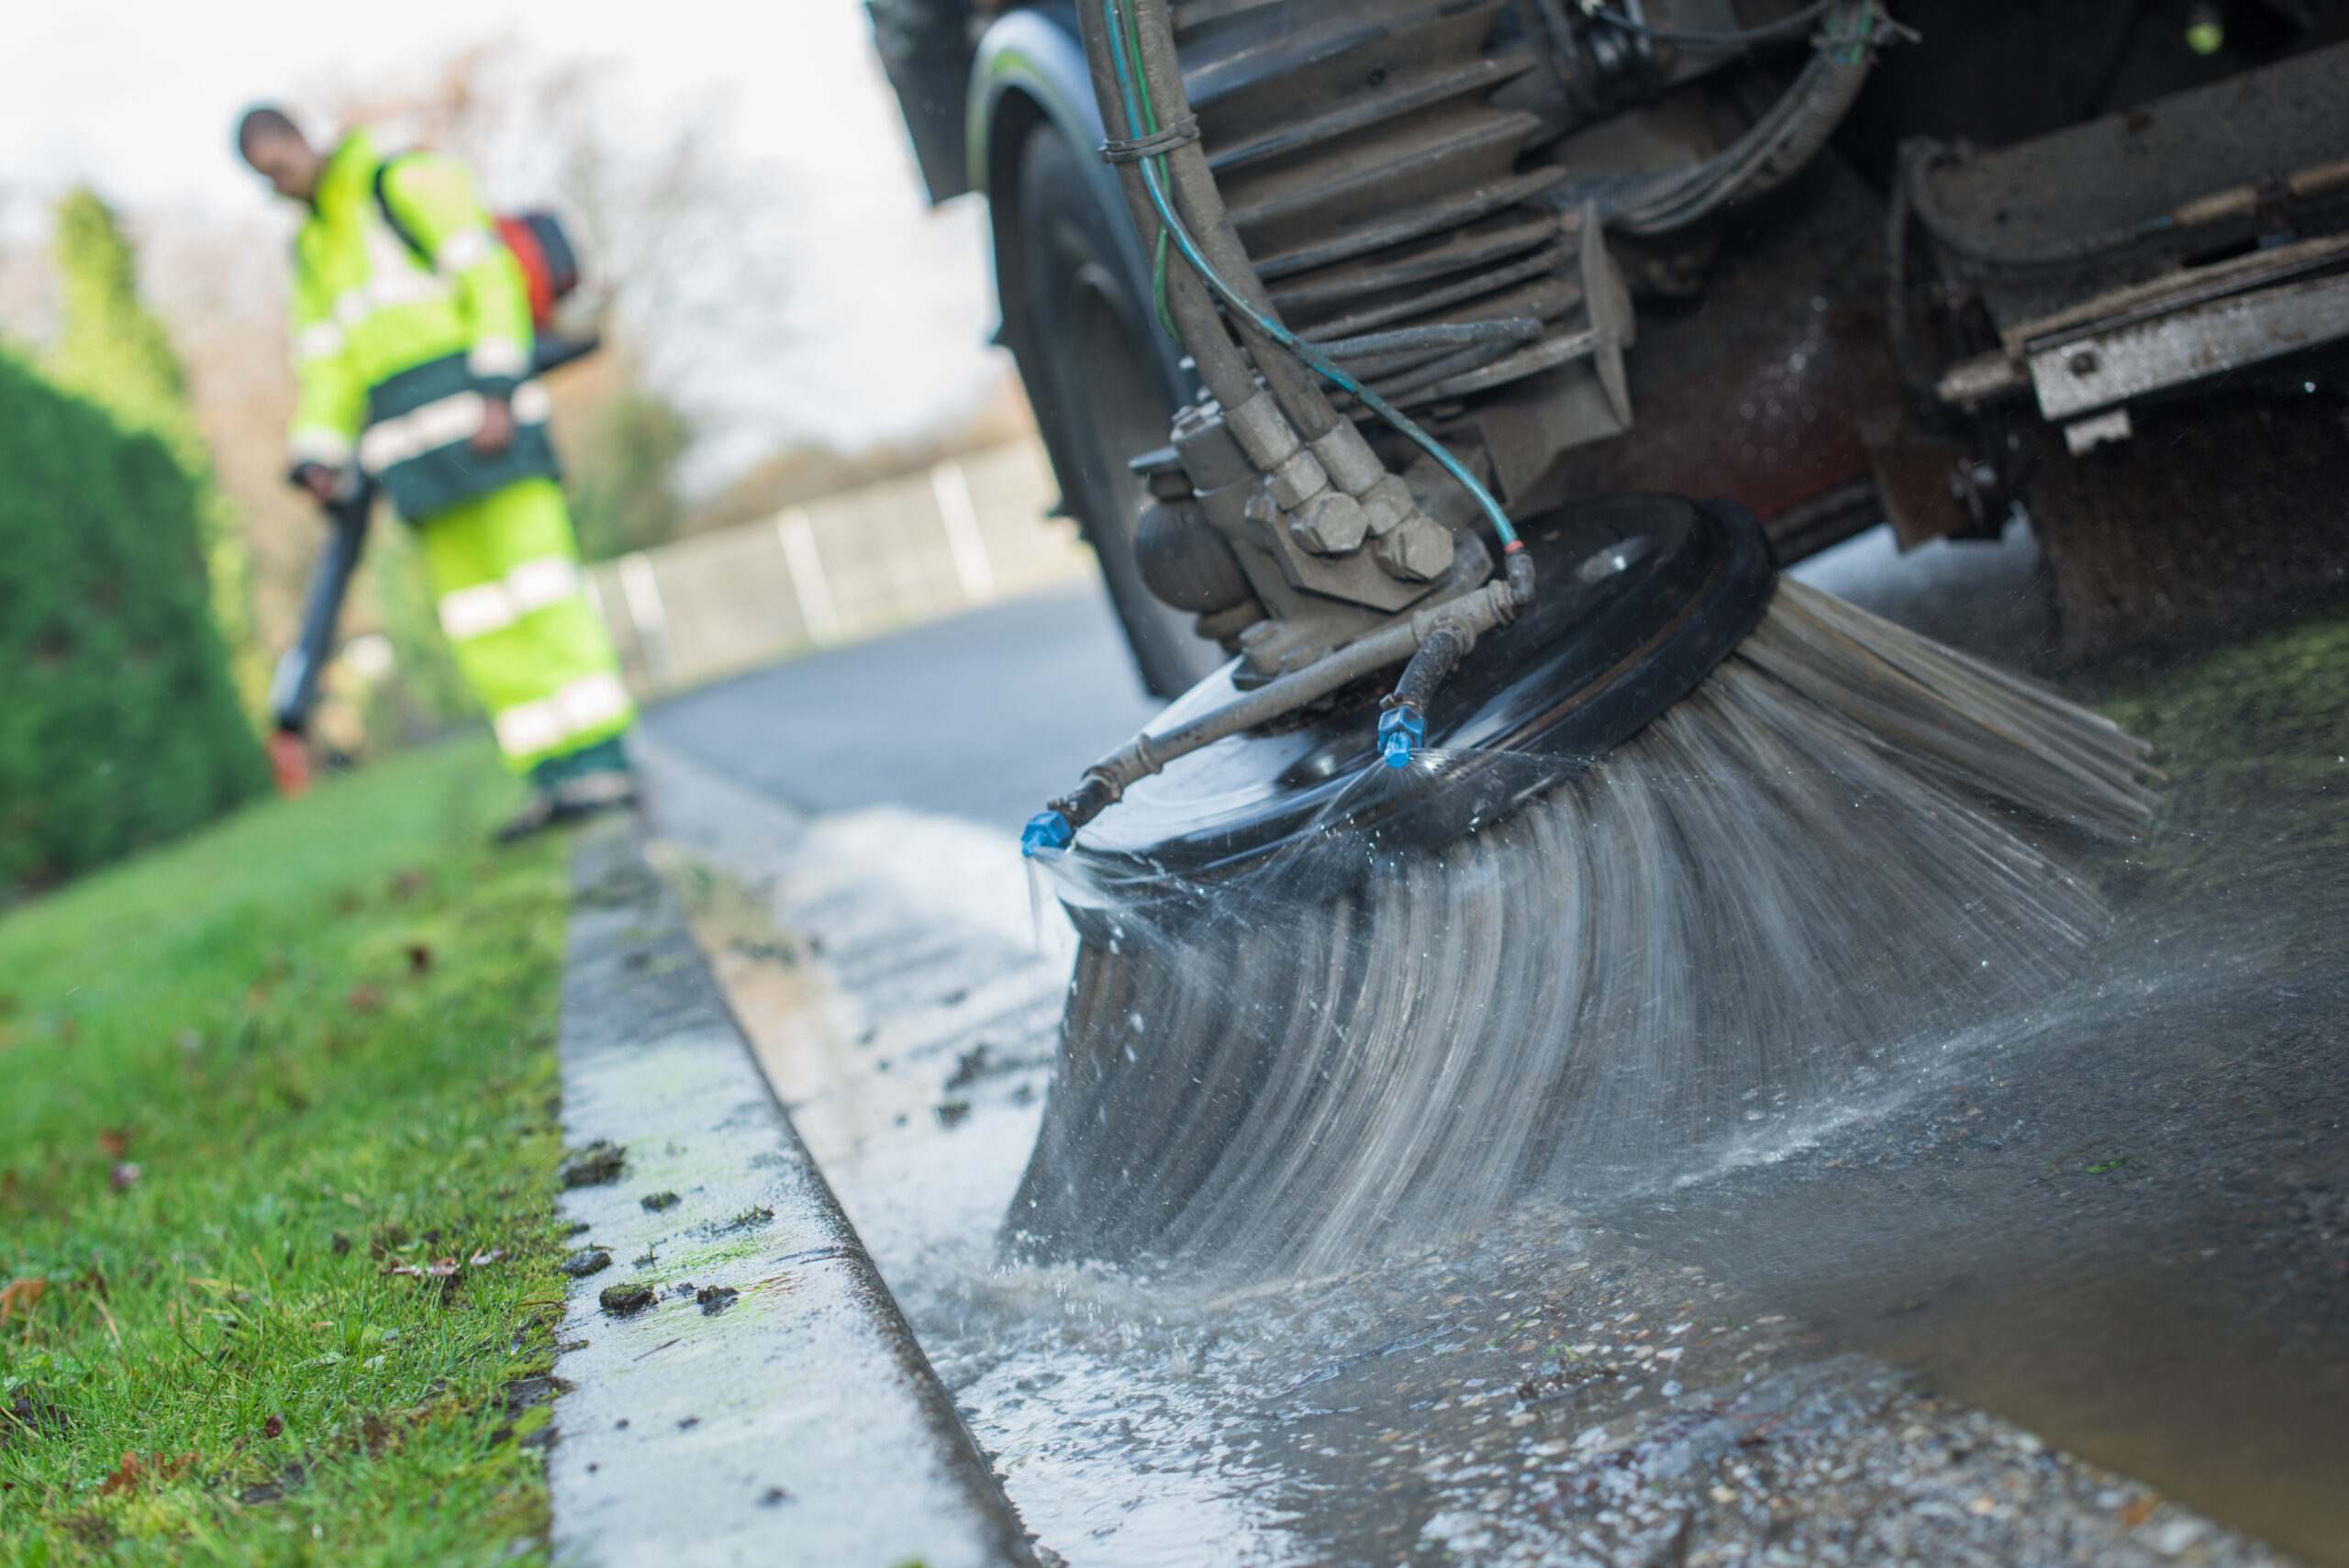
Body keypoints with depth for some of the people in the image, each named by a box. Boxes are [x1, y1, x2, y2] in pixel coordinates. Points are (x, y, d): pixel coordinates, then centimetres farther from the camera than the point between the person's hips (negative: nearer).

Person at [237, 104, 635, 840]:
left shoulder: (406, 183, 3)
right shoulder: (312, 249, 24)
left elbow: (490, 276, -7)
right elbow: (325, 363, 20)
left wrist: (496, 389, -18)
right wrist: (317, 456, 4)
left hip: (474, 408, -7)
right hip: (407, 436, 7)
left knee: (532, 572, -13)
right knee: (473, 610, 0)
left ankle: (602, 762, -15)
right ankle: (554, 776, -1)